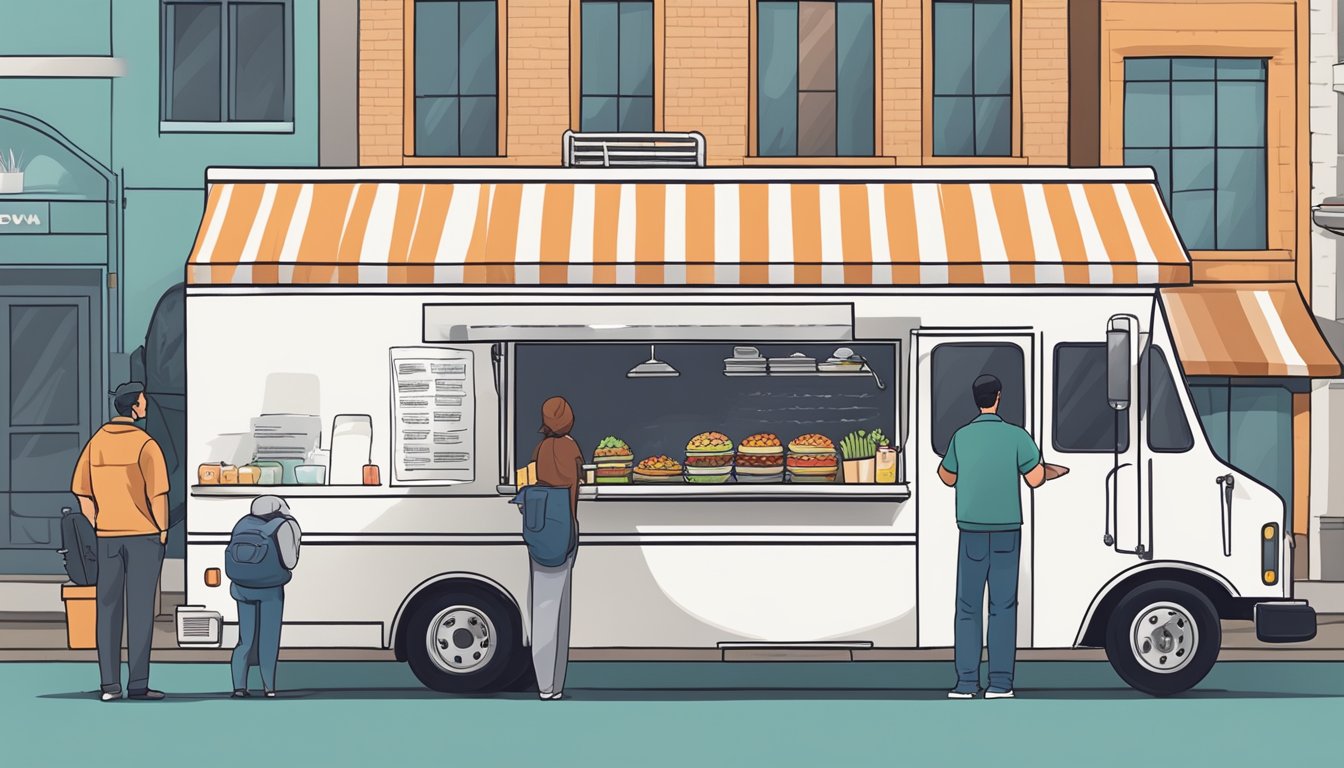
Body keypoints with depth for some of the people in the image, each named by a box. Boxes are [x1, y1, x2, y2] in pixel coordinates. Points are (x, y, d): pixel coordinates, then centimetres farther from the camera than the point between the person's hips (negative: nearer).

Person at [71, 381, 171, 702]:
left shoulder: (96, 442, 4)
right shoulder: (146, 444, -13)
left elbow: (82, 493, 6)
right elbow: (158, 495, -19)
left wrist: (101, 530, 14)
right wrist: (163, 531, -3)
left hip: (108, 537, 5)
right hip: (144, 535, -5)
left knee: (109, 609, 6)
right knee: (140, 609, -2)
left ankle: (110, 684, 4)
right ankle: (138, 684, -2)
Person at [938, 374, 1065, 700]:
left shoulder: (961, 437, 1)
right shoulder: (1015, 436, -5)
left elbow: (948, 477, 15)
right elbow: (1035, 478, -2)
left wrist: (938, 467, 37)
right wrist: (1053, 471, 20)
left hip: (972, 530, 1)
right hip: (1006, 531, -1)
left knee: (968, 607, 4)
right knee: (1003, 607, 3)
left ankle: (966, 682, 0)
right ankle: (1000, 683, 0)